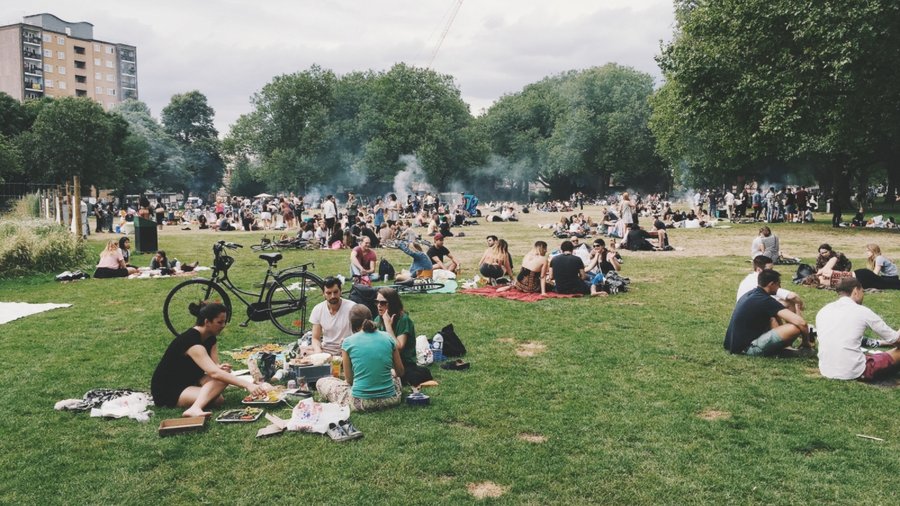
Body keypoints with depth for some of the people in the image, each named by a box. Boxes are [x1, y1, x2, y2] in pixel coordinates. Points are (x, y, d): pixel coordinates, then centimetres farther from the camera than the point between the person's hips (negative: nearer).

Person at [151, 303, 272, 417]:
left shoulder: (211, 338, 1)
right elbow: (214, 373, -39)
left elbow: (215, 368, -5)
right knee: (218, 400, -29)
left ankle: (194, 408, -24)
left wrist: (221, 368, -30)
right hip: (167, 391, -9)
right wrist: (247, 384, -45)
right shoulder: (191, 341, -28)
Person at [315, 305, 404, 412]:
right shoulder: (388, 338, 0)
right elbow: (400, 372, 8)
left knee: (321, 383, 17)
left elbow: (349, 379, -1)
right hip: (389, 400, 5)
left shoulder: (348, 342, -7)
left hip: (361, 402, -5)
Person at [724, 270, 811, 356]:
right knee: (795, 327, -17)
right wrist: (806, 341, -3)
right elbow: (801, 322, -20)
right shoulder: (765, 301, -16)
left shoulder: (750, 294, 11)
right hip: (747, 348, -10)